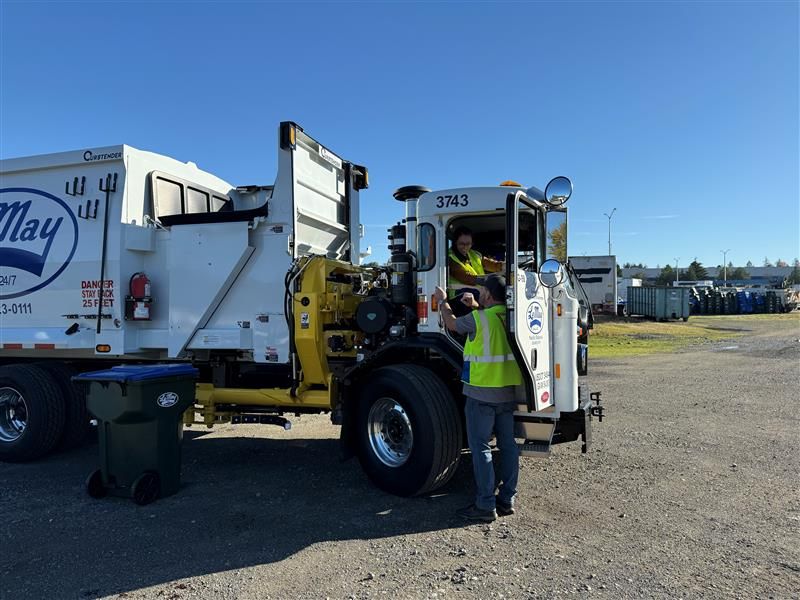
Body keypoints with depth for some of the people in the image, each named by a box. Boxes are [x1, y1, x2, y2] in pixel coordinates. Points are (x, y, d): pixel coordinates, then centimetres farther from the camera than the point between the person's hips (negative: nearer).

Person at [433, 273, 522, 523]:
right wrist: (476, 306, 26)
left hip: (482, 394, -7)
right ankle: (507, 500, 23)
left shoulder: (478, 319, -15)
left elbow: (452, 324, 5)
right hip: (509, 392, 7)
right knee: (508, 446, 13)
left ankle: (485, 505, 5)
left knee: (480, 448, 1)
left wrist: (443, 301, 20)